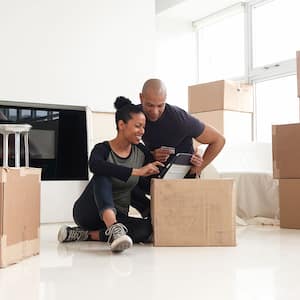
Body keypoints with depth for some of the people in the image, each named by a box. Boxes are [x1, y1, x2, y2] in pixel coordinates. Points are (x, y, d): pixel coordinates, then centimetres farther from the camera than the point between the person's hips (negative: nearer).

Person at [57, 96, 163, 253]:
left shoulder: (141, 152, 2)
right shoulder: (103, 149, -14)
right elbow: (95, 165, -38)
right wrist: (136, 171, -41)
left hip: (118, 216, 5)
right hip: (88, 211, -4)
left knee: (147, 228, -27)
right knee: (103, 176, -32)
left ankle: (84, 234, -20)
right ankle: (114, 230, -53)